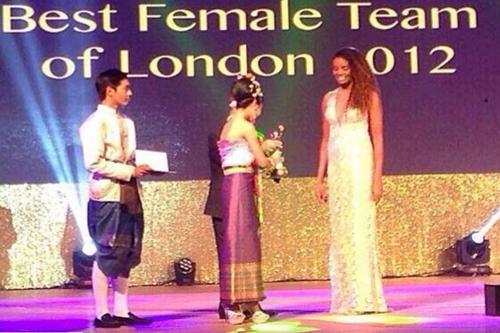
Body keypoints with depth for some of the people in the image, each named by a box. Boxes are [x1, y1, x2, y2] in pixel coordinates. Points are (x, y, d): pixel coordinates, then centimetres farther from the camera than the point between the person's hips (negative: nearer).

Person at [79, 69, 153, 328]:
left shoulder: (125, 122, 15)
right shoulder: (95, 122, -11)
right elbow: (94, 163, -19)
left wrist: (140, 168, 1)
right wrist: (129, 171, -19)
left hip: (128, 195, 8)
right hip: (107, 196, -8)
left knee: (127, 254, 9)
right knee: (108, 254, -4)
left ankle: (121, 311, 16)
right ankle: (102, 313, 4)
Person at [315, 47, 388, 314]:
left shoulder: (368, 96, 1)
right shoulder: (329, 98, 15)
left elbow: (377, 138, -3)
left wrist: (377, 178, -11)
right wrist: (320, 178, 11)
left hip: (360, 164, -5)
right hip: (336, 167, 5)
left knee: (360, 227, -7)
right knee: (339, 231, 4)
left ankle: (365, 297, -3)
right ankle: (345, 299, 9)